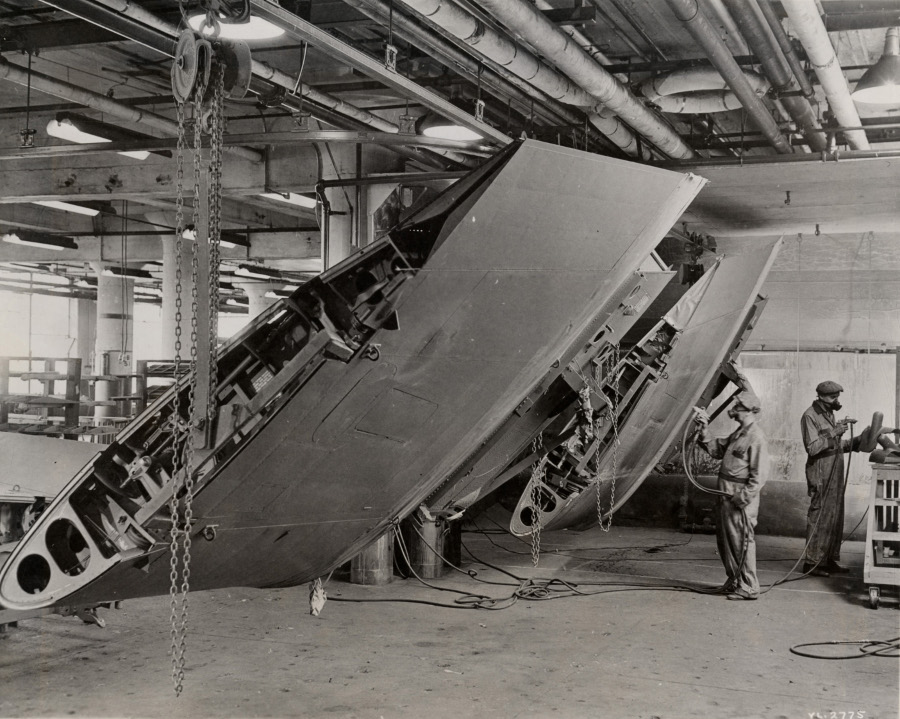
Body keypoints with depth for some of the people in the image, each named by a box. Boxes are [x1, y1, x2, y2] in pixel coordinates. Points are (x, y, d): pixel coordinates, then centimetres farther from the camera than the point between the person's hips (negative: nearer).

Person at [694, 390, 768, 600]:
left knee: (741, 542, -2)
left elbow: (759, 476, -20)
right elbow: (716, 449, 18)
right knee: (724, 539, 17)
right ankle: (734, 581, 30)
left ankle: (748, 587, 7)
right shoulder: (738, 433, 14)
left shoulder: (756, 437, -16)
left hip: (741, 499, -10)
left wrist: (742, 498, -22)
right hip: (726, 496, 10)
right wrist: (704, 429, 9)